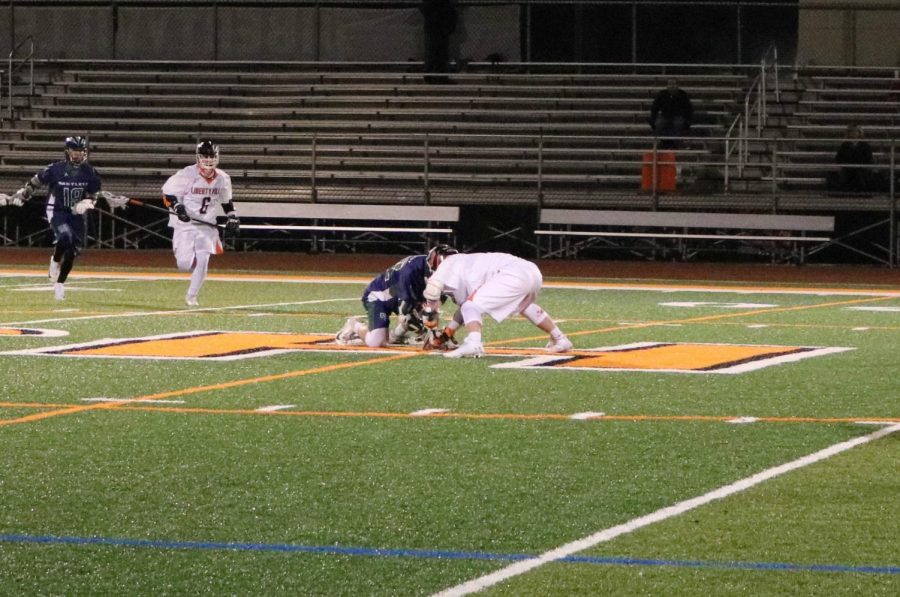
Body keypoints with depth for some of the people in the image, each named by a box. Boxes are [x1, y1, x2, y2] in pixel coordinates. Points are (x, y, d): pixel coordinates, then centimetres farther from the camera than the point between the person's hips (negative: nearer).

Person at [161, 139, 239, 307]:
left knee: (202, 261, -10)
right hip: (184, 224, -3)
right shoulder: (187, 174, -15)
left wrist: (231, 216, 9)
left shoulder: (222, 178, 1)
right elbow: (168, 192, -9)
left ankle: (191, 297, 5)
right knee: (184, 263, -13)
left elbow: (226, 200, 19)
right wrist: (177, 206, -25)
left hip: (206, 225, 3)